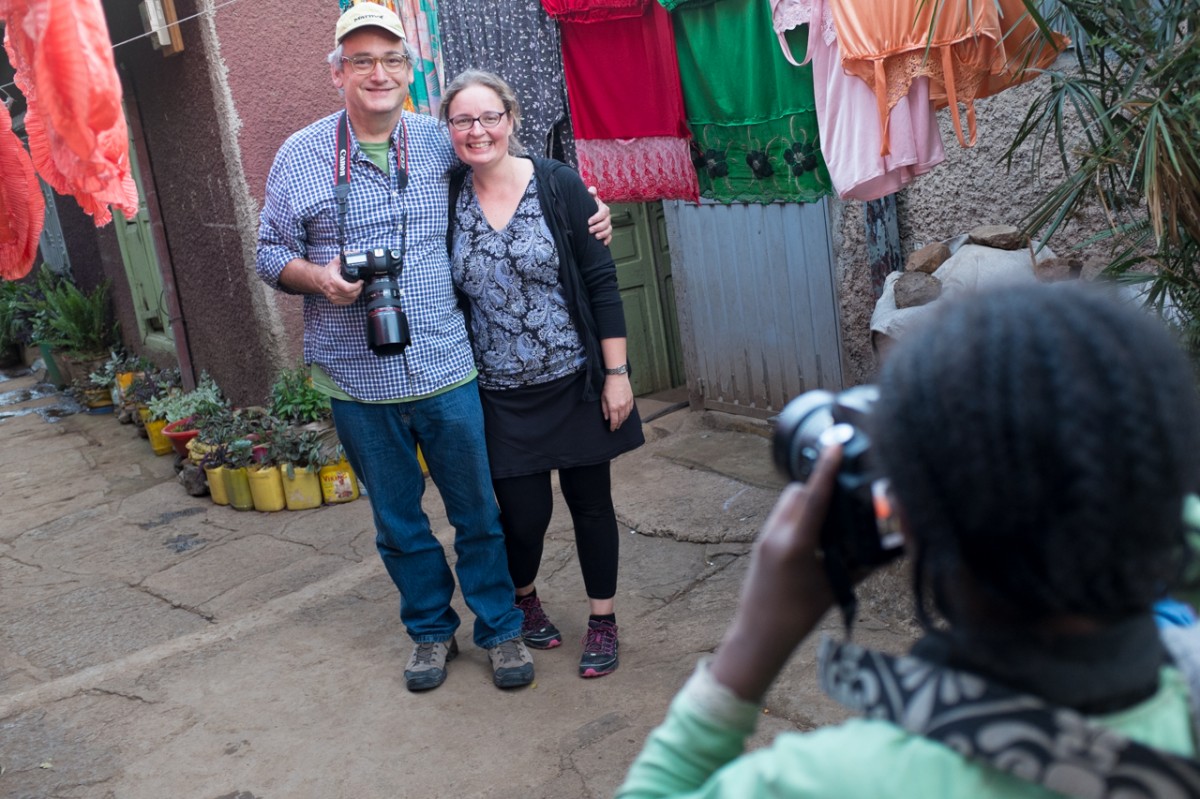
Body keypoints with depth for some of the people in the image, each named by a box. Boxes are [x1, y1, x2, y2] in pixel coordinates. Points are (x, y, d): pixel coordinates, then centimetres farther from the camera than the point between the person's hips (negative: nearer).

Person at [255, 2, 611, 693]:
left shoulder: (440, 140, 2)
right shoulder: (300, 156, 0)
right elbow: (271, 253, 5)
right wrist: (316, 276, -16)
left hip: (446, 368, 0)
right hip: (357, 380, 0)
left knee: (478, 509, 9)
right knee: (398, 520, 15)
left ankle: (501, 628, 28)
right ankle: (432, 629, 35)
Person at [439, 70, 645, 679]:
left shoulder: (558, 184, -7)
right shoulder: (446, 198, -2)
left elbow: (601, 281, -6)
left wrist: (617, 372, -8)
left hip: (575, 381, -1)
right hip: (501, 394, 1)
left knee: (590, 502, 9)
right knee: (524, 513, 5)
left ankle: (603, 621, 29)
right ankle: (523, 599, 37)